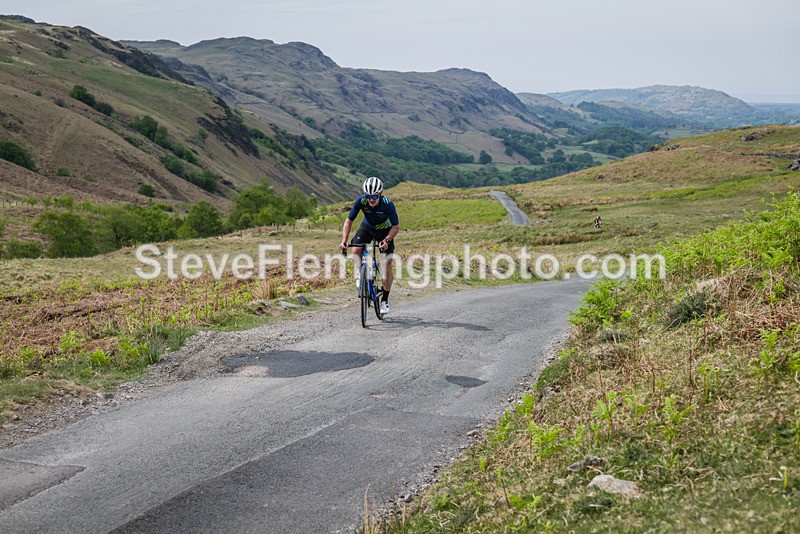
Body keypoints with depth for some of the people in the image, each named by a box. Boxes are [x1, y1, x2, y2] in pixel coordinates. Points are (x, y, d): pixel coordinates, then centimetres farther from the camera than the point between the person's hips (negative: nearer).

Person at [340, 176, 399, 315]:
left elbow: (396, 227, -22)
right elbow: (349, 221, -18)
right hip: (367, 227, 2)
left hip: (385, 231, -2)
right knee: (355, 250, -27)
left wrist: (387, 240, -39)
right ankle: (360, 275, 1)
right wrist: (344, 240, -29)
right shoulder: (361, 201, -28)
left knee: (387, 265, -8)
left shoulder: (388, 204, -33)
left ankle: (385, 300, 7)